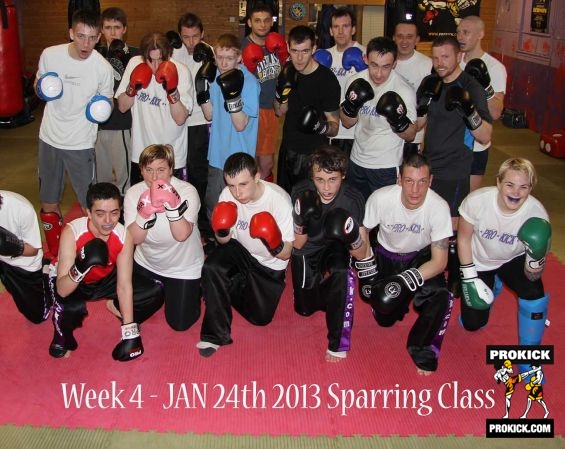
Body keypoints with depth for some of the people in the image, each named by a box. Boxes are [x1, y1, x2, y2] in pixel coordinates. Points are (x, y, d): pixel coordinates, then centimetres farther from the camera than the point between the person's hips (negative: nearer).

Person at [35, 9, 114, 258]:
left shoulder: (103, 68, -15)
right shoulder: (50, 55, -9)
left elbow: (107, 101, 1)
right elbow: (38, 86, 8)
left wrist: (102, 107, -21)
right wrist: (41, 88, -14)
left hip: (81, 143, -3)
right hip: (49, 138, 3)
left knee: (90, 204, 1)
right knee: (49, 203, 15)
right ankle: (54, 254, 35)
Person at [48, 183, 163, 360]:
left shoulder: (124, 236, -25)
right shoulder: (72, 232, -34)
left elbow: (124, 285, -20)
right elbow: (62, 290, -37)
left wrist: (130, 333, -23)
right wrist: (82, 267, -57)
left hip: (105, 278, 3)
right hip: (69, 279, -3)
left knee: (155, 292, -15)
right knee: (73, 308, -37)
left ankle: (130, 324, 16)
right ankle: (63, 333, -1)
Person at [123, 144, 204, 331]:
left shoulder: (187, 191, -23)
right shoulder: (134, 193, -14)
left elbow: (182, 235, -33)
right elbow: (134, 238, -20)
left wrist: (172, 205, -45)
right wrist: (145, 213, -38)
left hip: (183, 268, -3)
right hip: (146, 264, 3)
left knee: (179, 323, -1)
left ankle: (194, 289, 29)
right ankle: (159, 289, 34)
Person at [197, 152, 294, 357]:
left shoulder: (280, 200, -28)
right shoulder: (228, 195, -19)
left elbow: (285, 254, -20)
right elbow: (225, 240, -3)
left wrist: (274, 244, -43)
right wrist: (222, 231, -27)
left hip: (270, 265, -1)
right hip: (240, 250, 2)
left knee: (259, 317, -5)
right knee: (211, 267, -29)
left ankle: (233, 288, 24)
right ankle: (215, 333, -15)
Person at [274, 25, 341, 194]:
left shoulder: (327, 80, -20)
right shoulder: (288, 71, -2)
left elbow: (334, 128, -15)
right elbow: (280, 111, 6)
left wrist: (320, 125, -37)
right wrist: (284, 91, -12)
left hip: (312, 156, -6)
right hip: (287, 148, 6)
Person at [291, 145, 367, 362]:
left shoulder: (354, 200, -25)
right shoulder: (301, 193, -23)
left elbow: (361, 254, -18)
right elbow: (297, 245, -14)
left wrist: (352, 237, -41)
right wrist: (302, 221, -35)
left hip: (334, 248, -2)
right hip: (306, 252, 2)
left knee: (341, 272, -36)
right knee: (305, 309, 6)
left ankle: (338, 342, -20)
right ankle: (320, 285, 40)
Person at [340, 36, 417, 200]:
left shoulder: (404, 91, -18)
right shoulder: (355, 81, -6)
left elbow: (410, 136, -10)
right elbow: (347, 123, 3)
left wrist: (399, 121, -30)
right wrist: (351, 105, -17)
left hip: (386, 167, -4)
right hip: (357, 161, 4)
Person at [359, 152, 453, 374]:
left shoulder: (439, 207, -29)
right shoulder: (380, 198, -29)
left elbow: (439, 261, -24)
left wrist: (405, 281, -36)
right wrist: (367, 274, -9)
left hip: (421, 256, -1)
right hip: (387, 255, 1)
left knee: (442, 298, -27)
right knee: (384, 318, -4)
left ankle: (422, 349, -2)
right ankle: (398, 301, 32)